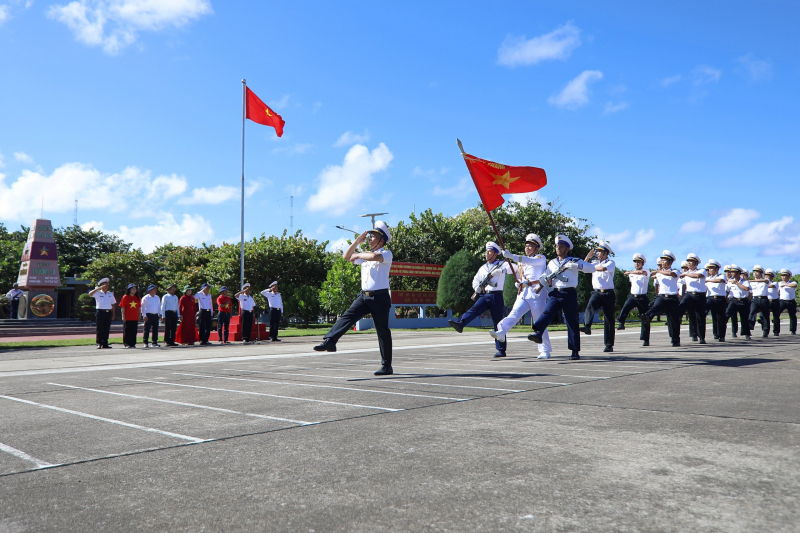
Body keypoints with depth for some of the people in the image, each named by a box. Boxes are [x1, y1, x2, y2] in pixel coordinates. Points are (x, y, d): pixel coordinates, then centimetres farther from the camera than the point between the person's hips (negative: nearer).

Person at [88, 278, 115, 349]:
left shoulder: (110, 294, 16)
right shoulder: (98, 293, 3)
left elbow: (113, 304, 18)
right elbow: (90, 294, -17)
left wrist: (113, 314, 12)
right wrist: (98, 288, -20)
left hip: (108, 312, 4)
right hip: (100, 312, -4)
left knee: (107, 329, 4)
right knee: (100, 329, -4)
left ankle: (105, 343, 9)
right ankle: (99, 344, -1)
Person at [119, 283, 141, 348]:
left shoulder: (137, 297, 10)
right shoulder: (125, 297, -3)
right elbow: (122, 307, -5)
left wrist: (139, 316, 9)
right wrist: (123, 316, -10)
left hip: (135, 318, 4)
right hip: (127, 318, -4)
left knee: (134, 331, 5)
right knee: (127, 331, 0)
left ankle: (133, 344, 11)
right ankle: (127, 344, 8)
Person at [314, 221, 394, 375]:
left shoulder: (387, 254, -5)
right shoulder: (365, 255, 18)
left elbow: (375, 256, -27)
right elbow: (346, 257, 19)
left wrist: (358, 255, -12)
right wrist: (357, 241, 11)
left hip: (380, 297, -6)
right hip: (364, 295, 6)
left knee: (383, 331, 0)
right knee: (347, 316, -16)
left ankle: (387, 366, 7)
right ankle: (329, 341, -29)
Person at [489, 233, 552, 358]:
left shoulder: (541, 258, 2)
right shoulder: (521, 262, 23)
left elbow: (530, 261, -20)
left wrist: (512, 256, -30)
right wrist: (519, 283, 9)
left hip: (537, 293, -5)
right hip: (523, 293, 5)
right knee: (514, 314, -19)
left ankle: (545, 350, 6)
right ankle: (500, 332, -40)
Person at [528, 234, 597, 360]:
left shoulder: (574, 261, 7)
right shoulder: (552, 263, 20)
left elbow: (591, 268, -4)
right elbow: (544, 279, 22)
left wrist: (575, 266, -16)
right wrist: (546, 279, -3)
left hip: (570, 294, -3)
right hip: (555, 293, 3)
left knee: (572, 321, 0)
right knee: (547, 312, -23)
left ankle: (575, 351, 7)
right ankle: (538, 334, -43)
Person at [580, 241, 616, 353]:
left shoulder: (611, 263, 0)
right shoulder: (595, 262, 17)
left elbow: (603, 268, -21)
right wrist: (587, 257, 2)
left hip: (608, 294, -3)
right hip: (596, 292, 3)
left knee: (609, 320, 1)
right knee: (590, 306, -30)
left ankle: (609, 345, 9)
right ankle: (587, 326, -51)